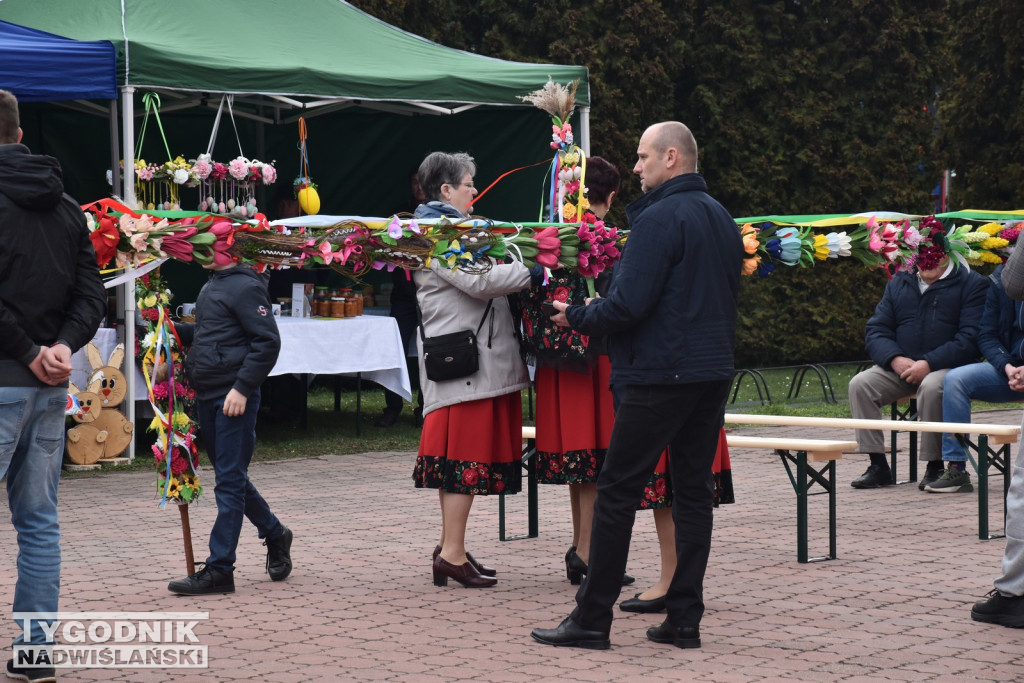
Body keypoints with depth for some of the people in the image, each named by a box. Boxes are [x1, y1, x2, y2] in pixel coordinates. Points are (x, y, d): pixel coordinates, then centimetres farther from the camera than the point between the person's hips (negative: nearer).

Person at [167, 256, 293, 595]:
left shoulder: (245, 287, -12)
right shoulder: (211, 286, 17)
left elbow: (268, 341, -17)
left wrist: (242, 388, -21)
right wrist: (173, 329, 10)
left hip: (234, 398, -10)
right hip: (207, 398, 10)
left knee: (230, 481, -5)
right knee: (231, 477, 17)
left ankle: (219, 570, -4)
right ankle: (275, 535, 34)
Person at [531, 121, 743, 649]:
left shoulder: (660, 218, -13)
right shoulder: (722, 218, 15)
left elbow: (629, 303, -20)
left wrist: (578, 317, -3)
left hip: (660, 374, -8)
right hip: (713, 372, 8)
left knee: (617, 492, -2)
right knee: (693, 491, 9)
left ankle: (592, 619, 2)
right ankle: (685, 620, 10)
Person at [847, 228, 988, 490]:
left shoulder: (971, 284, -2)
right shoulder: (898, 284, 15)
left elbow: (970, 339, -12)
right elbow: (876, 330, 9)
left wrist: (928, 364, -22)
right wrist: (895, 359, -13)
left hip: (946, 368, -5)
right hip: (900, 367, 5)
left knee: (931, 387, -37)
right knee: (860, 384, -18)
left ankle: (934, 466, -22)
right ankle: (878, 465, -16)